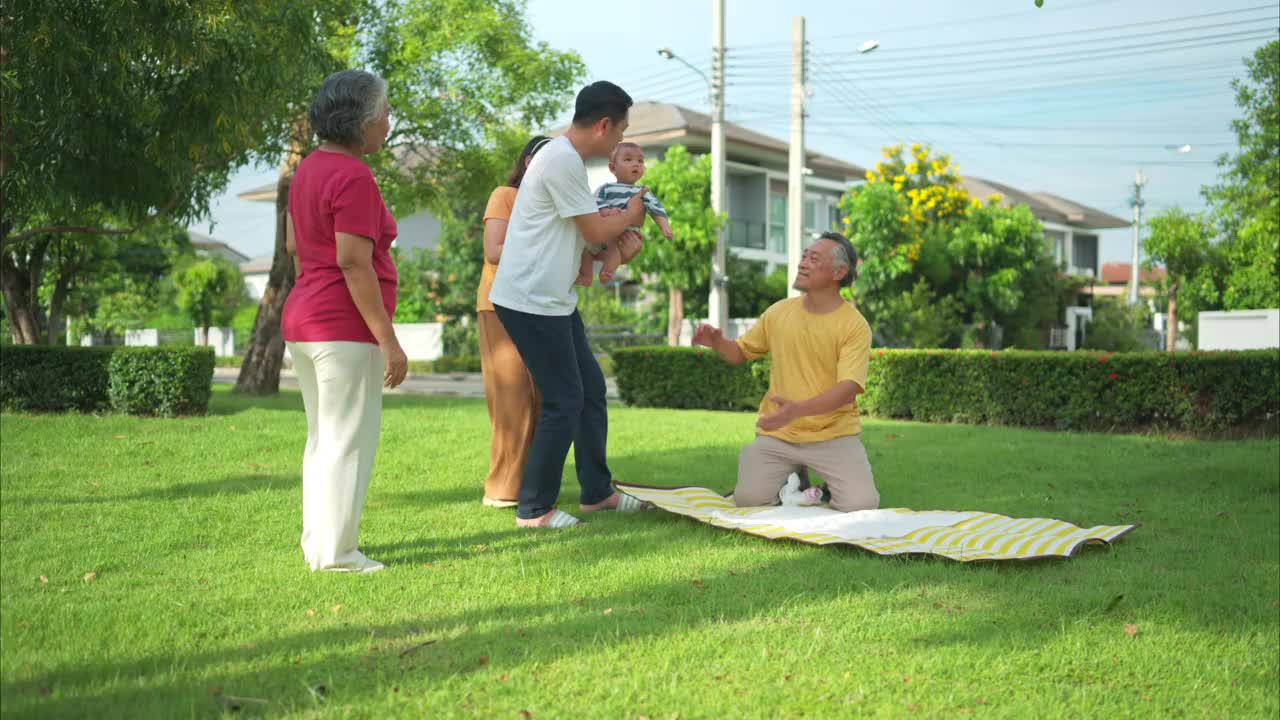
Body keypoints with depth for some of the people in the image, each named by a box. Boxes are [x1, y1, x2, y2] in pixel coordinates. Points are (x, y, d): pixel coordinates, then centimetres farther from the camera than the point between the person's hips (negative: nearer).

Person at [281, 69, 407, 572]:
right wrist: (389, 341, -19)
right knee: (348, 441, -2)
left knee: (323, 438, 17)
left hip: (302, 318, 10)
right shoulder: (354, 178, -16)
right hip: (346, 327, -10)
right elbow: (354, 264, -21)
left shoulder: (309, 169, 13)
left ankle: (317, 542, 25)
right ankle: (336, 552, 4)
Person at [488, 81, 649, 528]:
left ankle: (596, 492, 26)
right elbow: (594, 233, -13)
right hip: (532, 302, -11)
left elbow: (589, 223, 20)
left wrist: (620, 231, 3)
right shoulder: (561, 161, -18)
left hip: (553, 301, 11)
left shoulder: (567, 158, 15)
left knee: (590, 389, 15)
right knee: (564, 401, -4)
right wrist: (632, 214, 4)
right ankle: (533, 509, 7)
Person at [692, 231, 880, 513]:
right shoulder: (779, 312, 4)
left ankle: (830, 483, 16)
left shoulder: (855, 325, -10)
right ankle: (792, 478, 16)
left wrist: (798, 410, -36)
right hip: (777, 436, 3)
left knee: (861, 506, -20)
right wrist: (717, 343, -8)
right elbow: (740, 353, 16)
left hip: (833, 435, -3)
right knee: (748, 499, -17)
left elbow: (848, 387, -20)